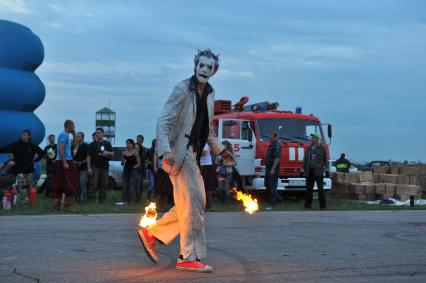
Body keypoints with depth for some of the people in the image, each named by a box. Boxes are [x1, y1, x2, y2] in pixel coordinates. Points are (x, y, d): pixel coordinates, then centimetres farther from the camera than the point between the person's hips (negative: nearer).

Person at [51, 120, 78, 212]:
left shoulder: (65, 135, 19)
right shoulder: (64, 135, -11)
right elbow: (60, 149, -22)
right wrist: (65, 162, -25)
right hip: (65, 161, -10)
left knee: (58, 186, 7)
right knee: (69, 185, -7)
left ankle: (55, 206, 8)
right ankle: (68, 206, -6)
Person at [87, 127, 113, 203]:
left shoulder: (107, 144, 16)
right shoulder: (93, 144, 6)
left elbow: (112, 154, 15)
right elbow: (89, 156, -1)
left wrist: (108, 153, -9)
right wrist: (89, 168, -10)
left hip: (105, 167, 3)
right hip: (95, 167, -3)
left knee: (104, 184, 5)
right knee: (93, 184, -10)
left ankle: (102, 200, 12)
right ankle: (92, 200, -9)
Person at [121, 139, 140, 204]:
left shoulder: (135, 152, -2)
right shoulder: (124, 152, 10)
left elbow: (139, 163, 1)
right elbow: (122, 163, 17)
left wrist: (135, 166, -14)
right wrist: (123, 162, -4)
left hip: (133, 171, -5)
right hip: (126, 170, 5)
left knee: (132, 187, -8)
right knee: (125, 187, 4)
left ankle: (132, 201, -4)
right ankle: (125, 201, 9)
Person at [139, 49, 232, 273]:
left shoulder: (209, 94, 15)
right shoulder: (183, 90, -9)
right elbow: (163, 122, -16)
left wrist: (219, 149, 25)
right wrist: (165, 151, -29)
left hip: (193, 155, 8)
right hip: (180, 153, -8)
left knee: (190, 204, 11)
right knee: (192, 204, -8)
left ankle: (152, 233, 20)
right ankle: (189, 258, -1)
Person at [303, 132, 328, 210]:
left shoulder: (322, 148, 1)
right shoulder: (309, 148, 12)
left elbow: (325, 159, 1)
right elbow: (305, 159, 14)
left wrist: (326, 168, -5)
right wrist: (305, 170, 10)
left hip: (318, 172, -4)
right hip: (310, 171, 4)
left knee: (320, 189, -4)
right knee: (309, 189, 8)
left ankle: (323, 205, -2)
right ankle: (308, 204, 17)